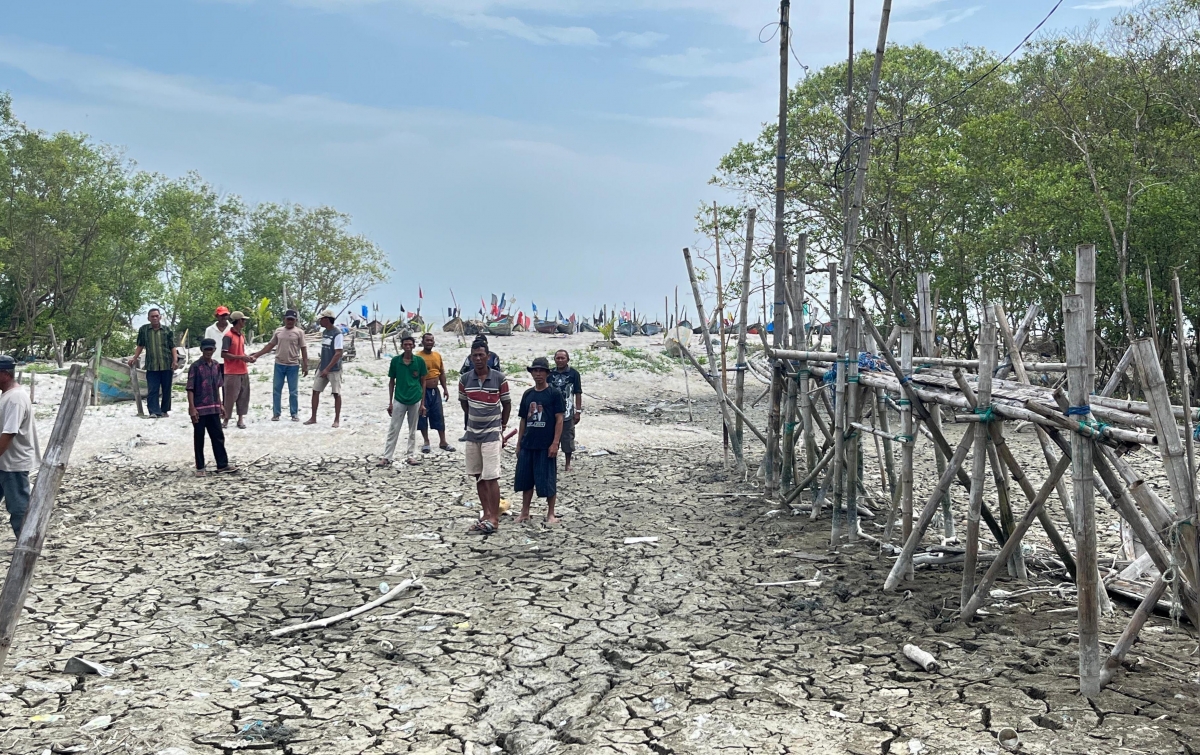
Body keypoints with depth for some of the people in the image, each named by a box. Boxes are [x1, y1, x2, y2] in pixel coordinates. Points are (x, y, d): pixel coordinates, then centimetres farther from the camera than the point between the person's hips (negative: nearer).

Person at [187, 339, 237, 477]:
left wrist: (220, 405, 13)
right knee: (199, 438, 5)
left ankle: (222, 465, 15)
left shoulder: (216, 366, 7)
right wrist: (192, 408, -17)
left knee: (218, 436, 8)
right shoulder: (195, 366, -11)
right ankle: (200, 467, 13)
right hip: (199, 409, -5)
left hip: (214, 408, 6)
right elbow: (190, 389, -11)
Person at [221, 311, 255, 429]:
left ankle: (241, 419, 14)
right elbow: (224, 354, -18)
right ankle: (226, 419, 8)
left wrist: (247, 357, 2)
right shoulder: (228, 336, -13)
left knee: (243, 396, 8)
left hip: (243, 371, 8)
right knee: (230, 397, -2)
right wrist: (241, 357, -19)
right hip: (232, 373, -7)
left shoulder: (242, 335, 12)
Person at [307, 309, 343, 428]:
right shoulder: (324, 332, 9)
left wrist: (327, 369, -22)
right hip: (322, 368, 8)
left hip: (334, 369, -8)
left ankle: (337, 419, 9)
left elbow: (338, 354, -19)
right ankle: (313, 418, 15)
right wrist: (320, 363, 16)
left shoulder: (337, 334, -15)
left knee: (336, 394, 1)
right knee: (315, 391, 7)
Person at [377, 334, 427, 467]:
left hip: (415, 400, 0)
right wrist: (390, 403, 3)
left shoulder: (419, 361, -4)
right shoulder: (395, 360, -3)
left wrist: (423, 403, 0)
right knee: (393, 430, 1)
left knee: (412, 430, 10)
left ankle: (411, 455, 20)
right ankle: (387, 457, 5)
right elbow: (391, 382, 5)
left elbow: (423, 382, 3)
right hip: (399, 400, 0)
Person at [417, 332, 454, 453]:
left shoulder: (438, 355, 8)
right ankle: (426, 442, 15)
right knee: (423, 416, 4)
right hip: (423, 391, -5)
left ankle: (443, 442, 15)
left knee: (439, 416, 8)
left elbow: (442, 373, 14)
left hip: (435, 391, 5)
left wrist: (445, 388, 10)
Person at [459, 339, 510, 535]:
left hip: (492, 434, -4)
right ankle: (486, 514, 20)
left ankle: (494, 519, -3)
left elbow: (507, 404, 2)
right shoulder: (465, 379, -1)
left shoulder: (499, 378, -9)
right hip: (472, 434, 4)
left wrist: (502, 427, 8)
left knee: (491, 477, -8)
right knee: (478, 476, 10)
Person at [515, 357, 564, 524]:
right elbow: (523, 420, 15)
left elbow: (560, 419, -8)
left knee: (548, 480, 1)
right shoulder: (528, 394, 10)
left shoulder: (554, 393, -4)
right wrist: (519, 443, 12)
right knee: (525, 479, 10)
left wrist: (555, 443, -14)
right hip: (527, 444, 5)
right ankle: (525, 512, 21)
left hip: (546, 446, -5)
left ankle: (551, 514, 13)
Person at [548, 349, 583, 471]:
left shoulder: (573, 373, -3)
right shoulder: (550, 373, 4)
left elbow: (578, 393, -2)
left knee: (568, 438, 4)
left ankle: (568, 463, 16)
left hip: (567, 413, -2)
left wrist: (578, 411, -5)